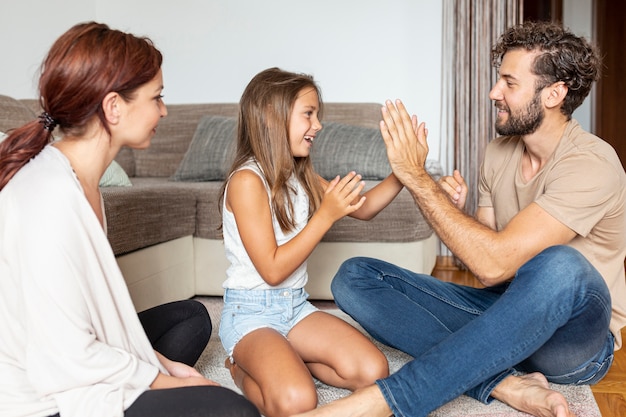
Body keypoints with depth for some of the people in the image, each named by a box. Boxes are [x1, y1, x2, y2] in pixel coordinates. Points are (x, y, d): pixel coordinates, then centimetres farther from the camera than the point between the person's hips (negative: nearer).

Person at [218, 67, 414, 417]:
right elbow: (272, 270, -19)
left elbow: (364, 208, 11)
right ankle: (245, 369, 2)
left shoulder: (302, 175, 7)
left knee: (374, 371, -12)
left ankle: (284, 358, 10)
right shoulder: (247, 180, -17)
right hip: (251, 312, -7)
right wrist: (326, 215, -22)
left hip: (296, 305, 7)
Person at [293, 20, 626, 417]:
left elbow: (495, 264, -30)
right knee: (354, 276, -9)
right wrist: (455, 210, -12)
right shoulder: (499, 151, 4)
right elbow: (483, 255, 8)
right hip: (503, 311, 7)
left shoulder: (591, 164, -19)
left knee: (560, 266, -43)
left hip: (577, 339, -6)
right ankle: (506, 384, -23)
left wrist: (416, 176, -24)